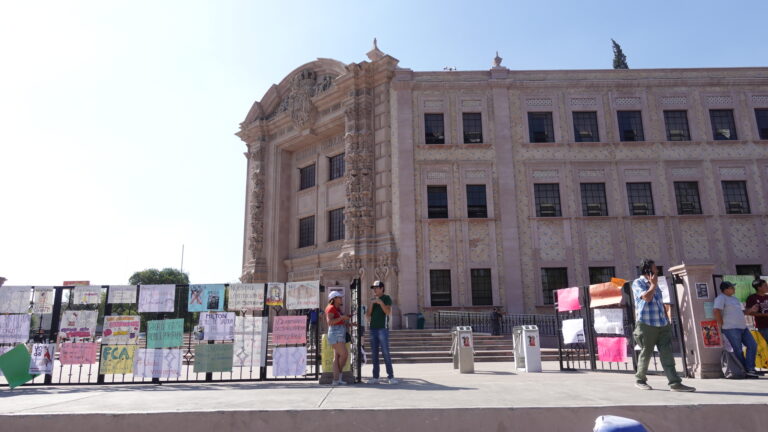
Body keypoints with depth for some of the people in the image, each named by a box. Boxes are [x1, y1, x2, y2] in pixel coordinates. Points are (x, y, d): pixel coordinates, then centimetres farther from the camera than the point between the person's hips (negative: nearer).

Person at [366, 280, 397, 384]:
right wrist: (372, 304, -3)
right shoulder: (373, 299, 17)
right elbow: (367, 315, 8)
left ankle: (390, 376, -4)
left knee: (385, 353, -8)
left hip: (383, 328, -5)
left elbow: (388, 312, -10)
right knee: (374, 354, 5)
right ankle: (375, 377, 9)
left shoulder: (386, 298, 3)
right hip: (373, 329, 6)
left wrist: (381, 302, -17)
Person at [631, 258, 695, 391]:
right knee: (646, 354, 2)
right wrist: (653, 284, -7)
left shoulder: (655, 284, 20)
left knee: (667, 354, 0)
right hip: (646, 325, -7)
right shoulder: (637, 283, -4)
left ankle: (675, 383, -2)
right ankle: (640, 380, 15)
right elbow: (646, 297, -20)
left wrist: (667, 319, 16)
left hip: (662, 325, 7)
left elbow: (661, 303, 24)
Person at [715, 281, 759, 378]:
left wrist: (751, 310, 16)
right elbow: (717, 311, -22)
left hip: (743, 327, 9)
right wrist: (722, 324, -18)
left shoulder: (734, 298, 20)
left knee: (753, 345, 5)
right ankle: (744, 371, 11)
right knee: (738, 350, -1)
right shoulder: (721, 298, -11)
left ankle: (750, 369, 9)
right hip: (731, 329, -9)